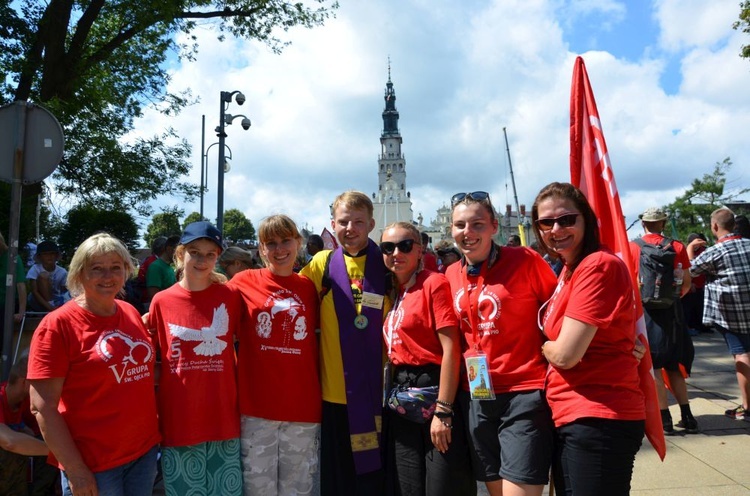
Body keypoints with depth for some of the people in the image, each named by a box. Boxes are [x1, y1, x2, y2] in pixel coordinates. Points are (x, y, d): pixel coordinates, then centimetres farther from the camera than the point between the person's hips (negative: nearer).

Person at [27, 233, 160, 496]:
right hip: (93, 465, -5)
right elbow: (43, 407, -14)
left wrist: (153, 434, 9)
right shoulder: (57, 324, -13)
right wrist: (75, 469, -15)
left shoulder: (132, 314, 2)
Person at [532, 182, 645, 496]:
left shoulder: (599, 265, -19)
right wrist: (553, 347, -2)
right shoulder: (569, 270, 11)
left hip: (598, 420, -9)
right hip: (568, 417, 9)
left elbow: (565, 354, -21)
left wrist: (543, 346, -2)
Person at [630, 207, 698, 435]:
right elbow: (687, 283, 4)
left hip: (644, 310, -3)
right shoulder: (677, 247, 2)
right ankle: (687, 417, 17)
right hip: (672, 311, 3)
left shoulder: (632, 247, -4)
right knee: (673, 366, 15)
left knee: (652, 366, 3)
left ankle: (665, 419, 3)